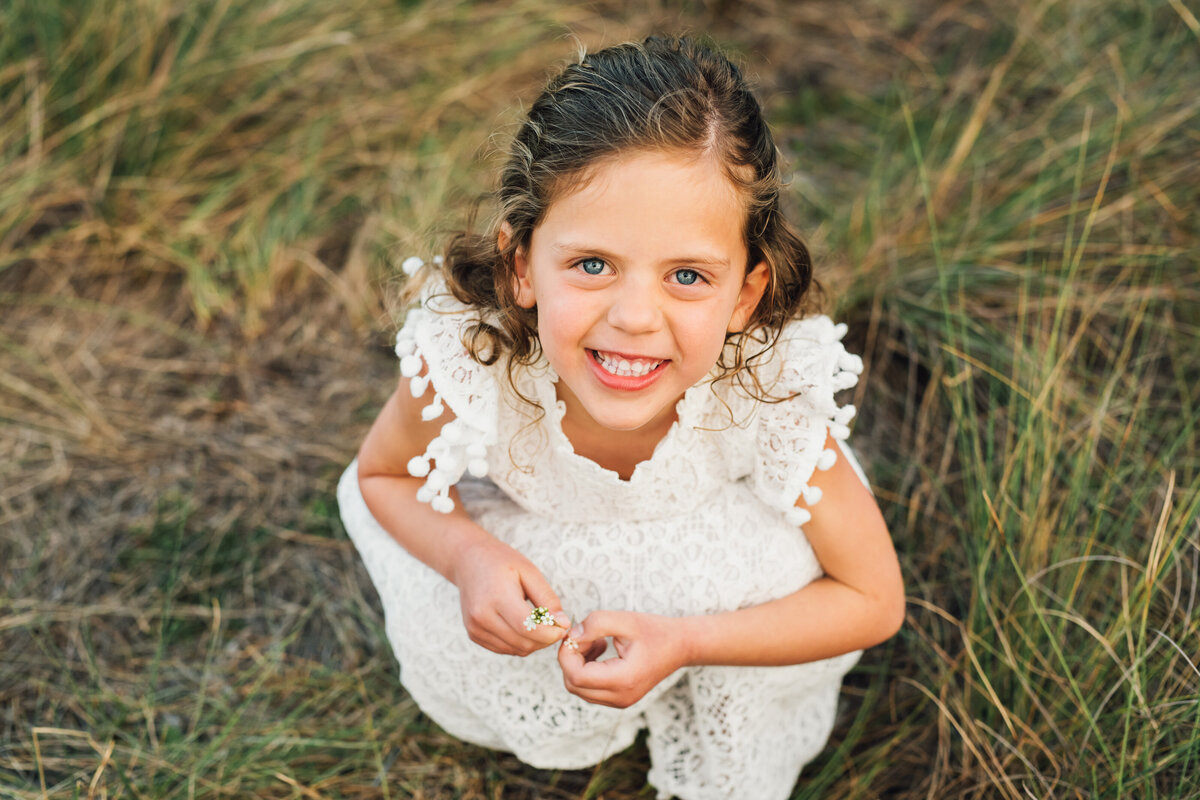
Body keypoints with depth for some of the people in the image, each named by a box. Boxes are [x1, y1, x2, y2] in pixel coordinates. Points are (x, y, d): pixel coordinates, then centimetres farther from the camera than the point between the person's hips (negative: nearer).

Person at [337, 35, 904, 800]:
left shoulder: (773, 388, -38)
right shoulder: (464, 365, -38)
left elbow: (874, 602, -24)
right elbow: (381, 476, -13)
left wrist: (682, 641, -36)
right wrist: (470, 556, -35)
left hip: (711, 539, 0)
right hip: (533, 538, 1)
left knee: (781, 556, -30)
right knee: (452, 639, -25)